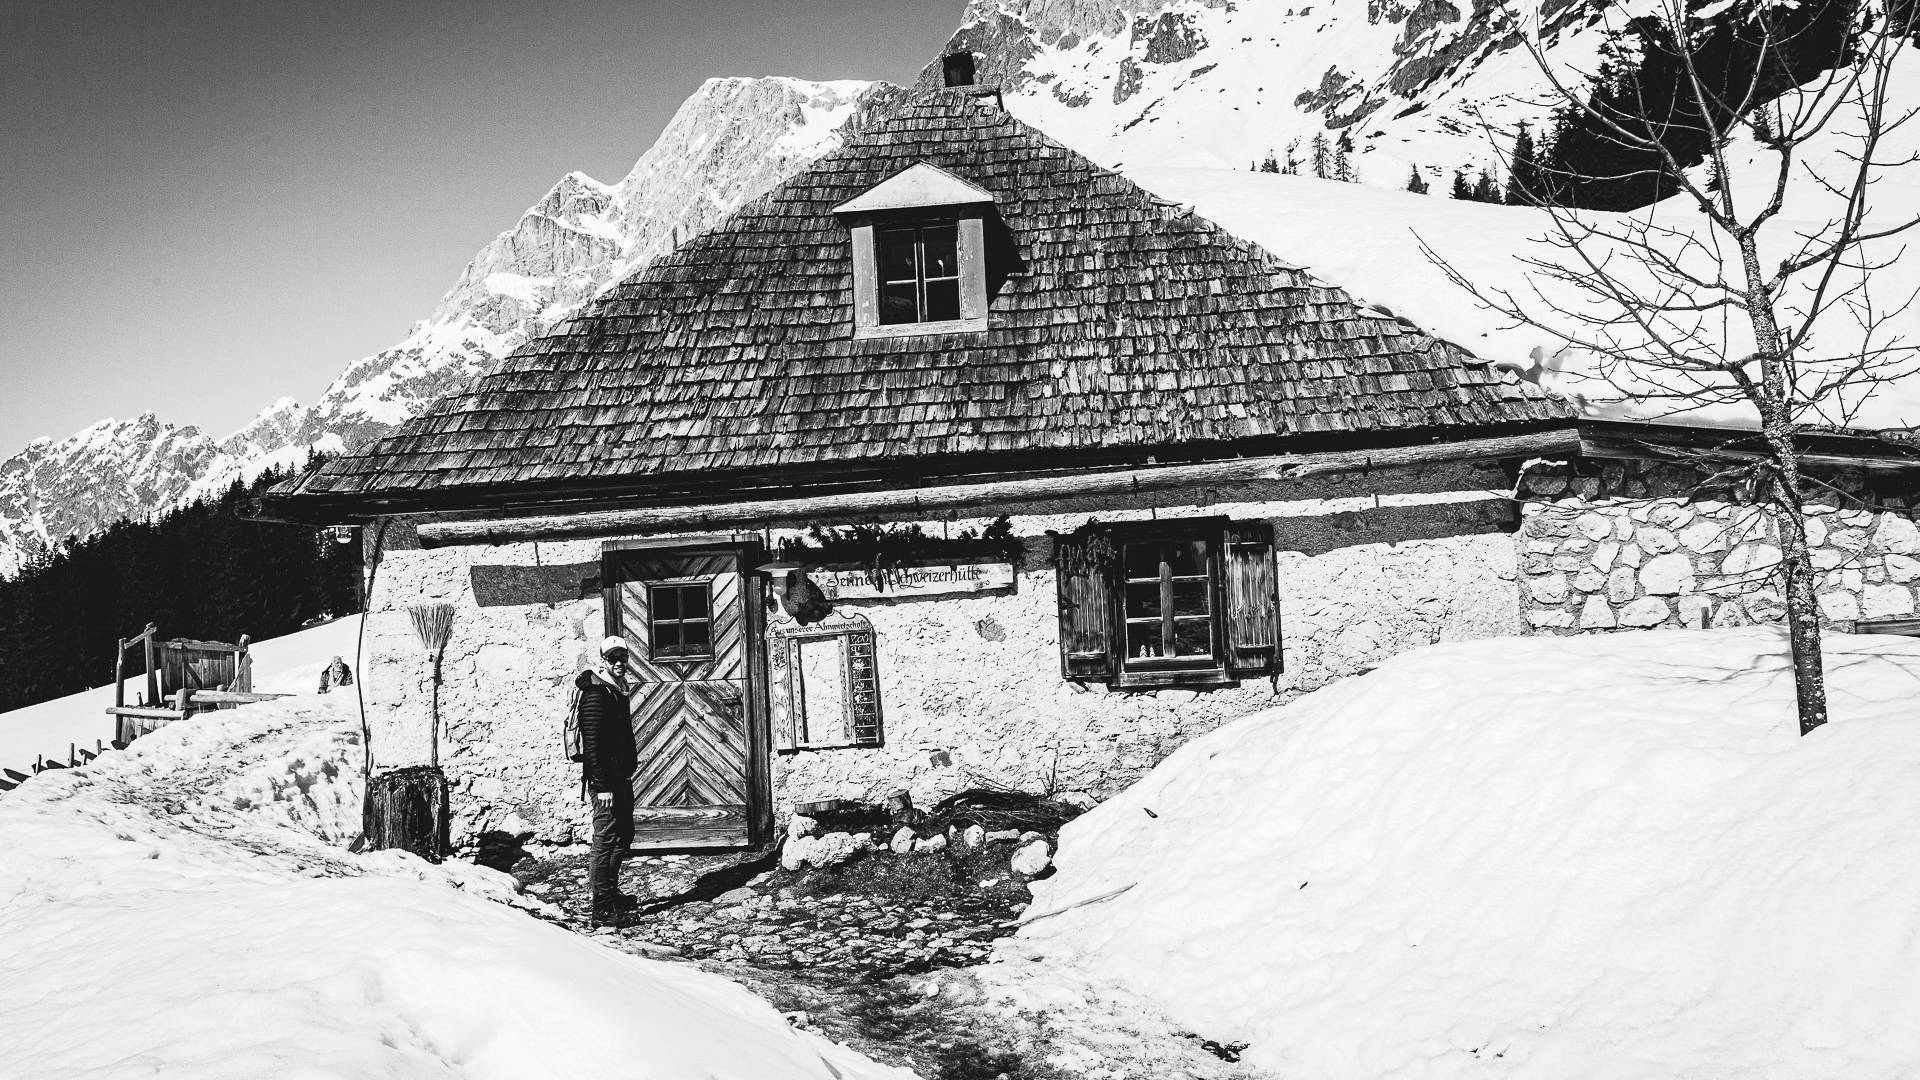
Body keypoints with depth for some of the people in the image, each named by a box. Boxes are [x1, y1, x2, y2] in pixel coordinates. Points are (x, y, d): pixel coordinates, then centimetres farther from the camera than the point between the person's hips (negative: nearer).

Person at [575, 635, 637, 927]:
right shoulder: (596, 694, -16)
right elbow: (592, 744, -21)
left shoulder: (617, 690, 15)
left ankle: (611, 894, 30)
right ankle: (602, 910, -3)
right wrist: (602, 786, -24)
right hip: (606, 781, -10)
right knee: (605, 841, -7)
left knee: (623, 836, 18)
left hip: (621, 777, 10)